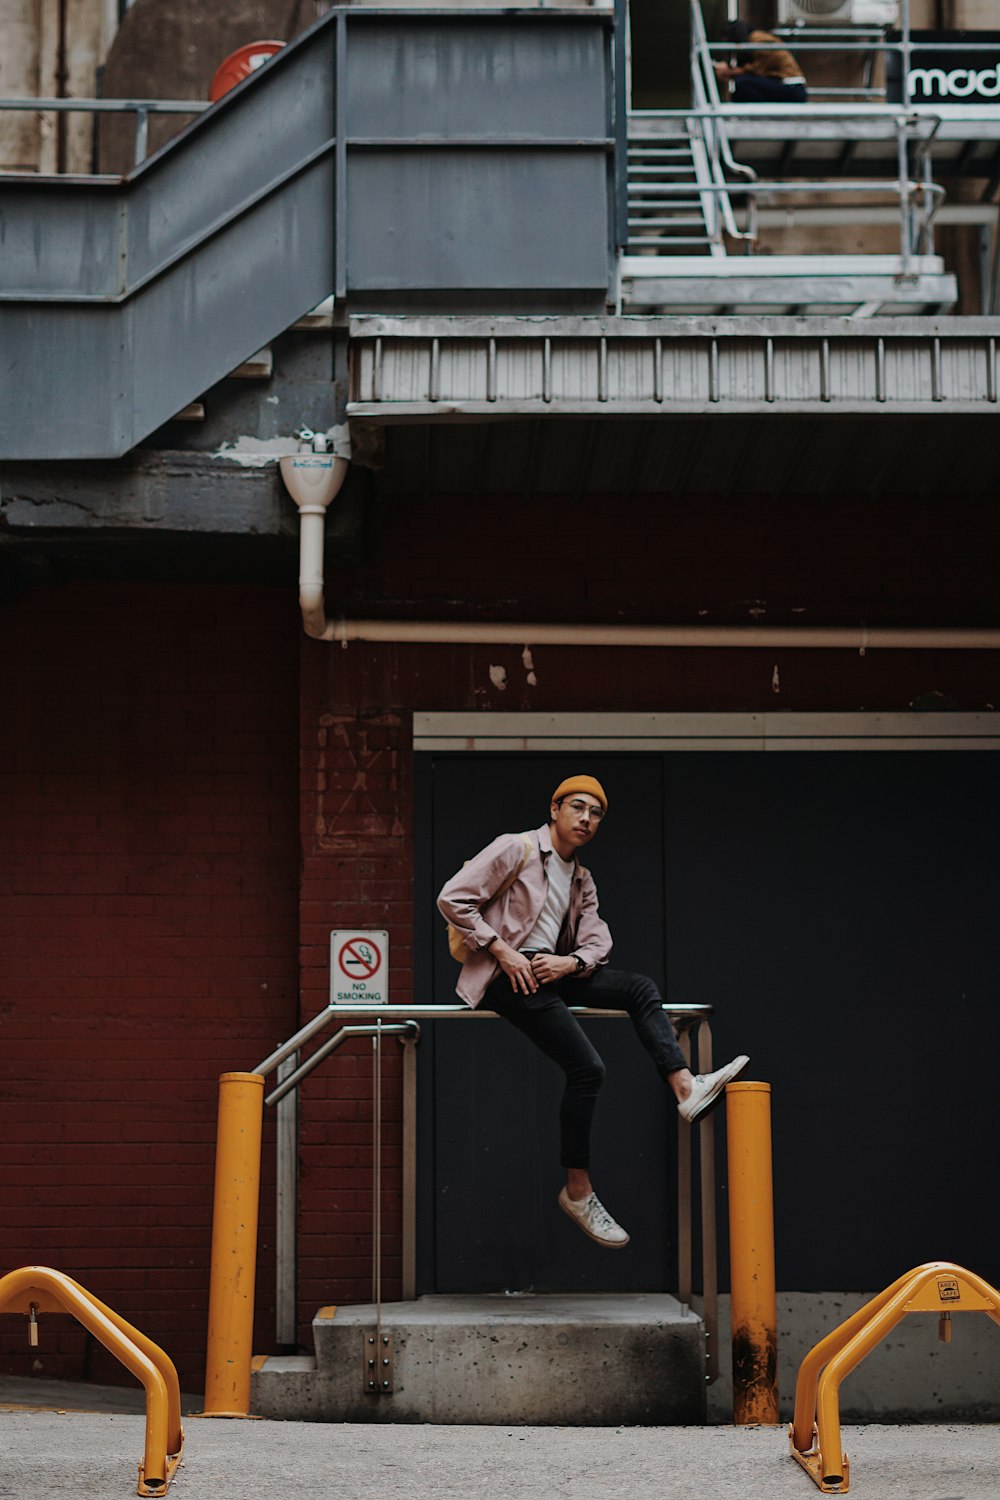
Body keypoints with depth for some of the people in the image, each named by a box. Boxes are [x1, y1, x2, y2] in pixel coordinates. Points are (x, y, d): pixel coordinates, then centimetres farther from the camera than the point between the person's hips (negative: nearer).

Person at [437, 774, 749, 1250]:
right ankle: (578, 1192, -9)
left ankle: (685, 1087, -20)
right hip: (507, 975, -8)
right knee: (586, 1067, -17)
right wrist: (502, 952, -16)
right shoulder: (515, 849, -4)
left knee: (640, 988, -7)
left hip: (551, 972, 8)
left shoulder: (582, 881, 20)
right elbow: (453, 898, -10)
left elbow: (597, 940, 11)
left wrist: (571, 963, -13)